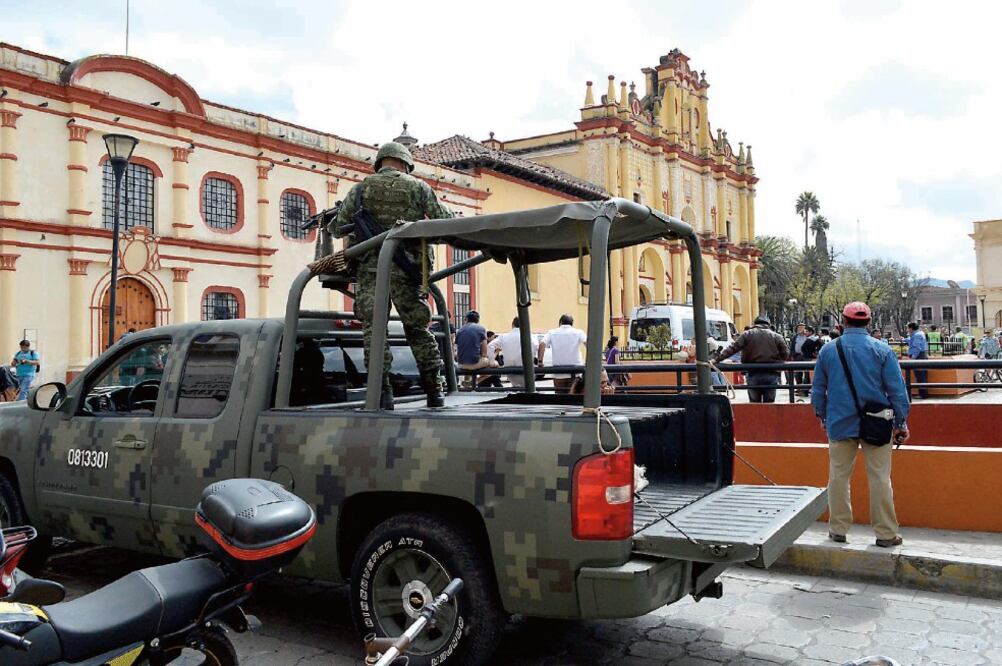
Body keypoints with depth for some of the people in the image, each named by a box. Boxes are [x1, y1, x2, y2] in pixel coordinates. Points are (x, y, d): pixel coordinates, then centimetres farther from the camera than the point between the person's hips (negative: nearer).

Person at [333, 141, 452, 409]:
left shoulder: (361, 189, 11)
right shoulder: (418, 187, 9)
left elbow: (338, 228, 10)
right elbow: (444, 220, 5)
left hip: (371, 268, 0)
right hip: (406, 268, 0)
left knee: (373, 327, 2)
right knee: (417, 327, 9)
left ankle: (382, 391, -5)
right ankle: (434, 391, 13)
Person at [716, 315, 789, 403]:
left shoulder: (747, 334, 2)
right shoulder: (776, 336, 5)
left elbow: (733, 348, -4)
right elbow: (786, 355, 6)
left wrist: (718, 359, -4)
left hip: (754, 375, 0)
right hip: (771, 375, 0)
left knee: (754, 404, 12)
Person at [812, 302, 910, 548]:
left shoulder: (828, 350, 1)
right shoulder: (881, 350, -4)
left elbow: (818, 390, 9)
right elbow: (897, 389, -4)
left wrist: (823, 417, 22)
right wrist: (901, 423, 4)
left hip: (840, 424, 1)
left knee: (839, 476, 9)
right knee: (879, 477, 5)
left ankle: (838, 529, 16)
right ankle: (886, 533, 10)